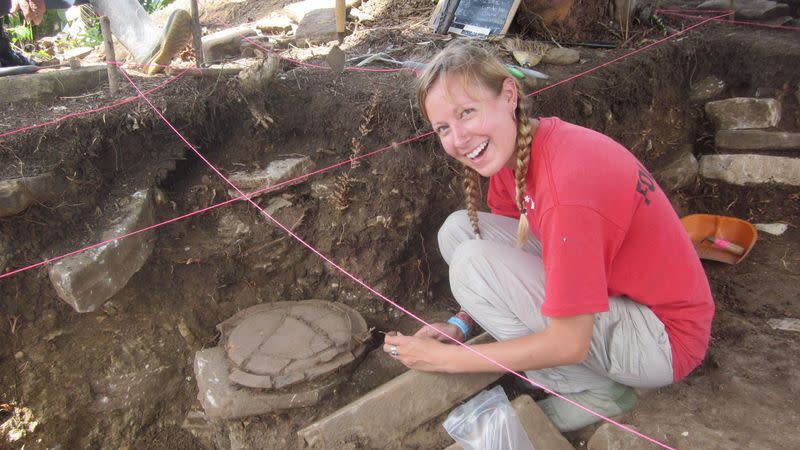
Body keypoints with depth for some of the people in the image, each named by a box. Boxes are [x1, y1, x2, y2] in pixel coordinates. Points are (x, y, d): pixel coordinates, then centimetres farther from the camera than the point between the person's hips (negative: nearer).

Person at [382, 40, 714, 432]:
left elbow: (569, 345, -26)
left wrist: (443, 358, -19)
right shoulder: (510, 150, -5)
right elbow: (504, 257, 8)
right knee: (458, 230, -2)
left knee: (472, 262, -23)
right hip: (606, 288, 8)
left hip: (664, 340, -8)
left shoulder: (567, 183, -32)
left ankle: (592, 392, -5)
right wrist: (459, 324, -8)